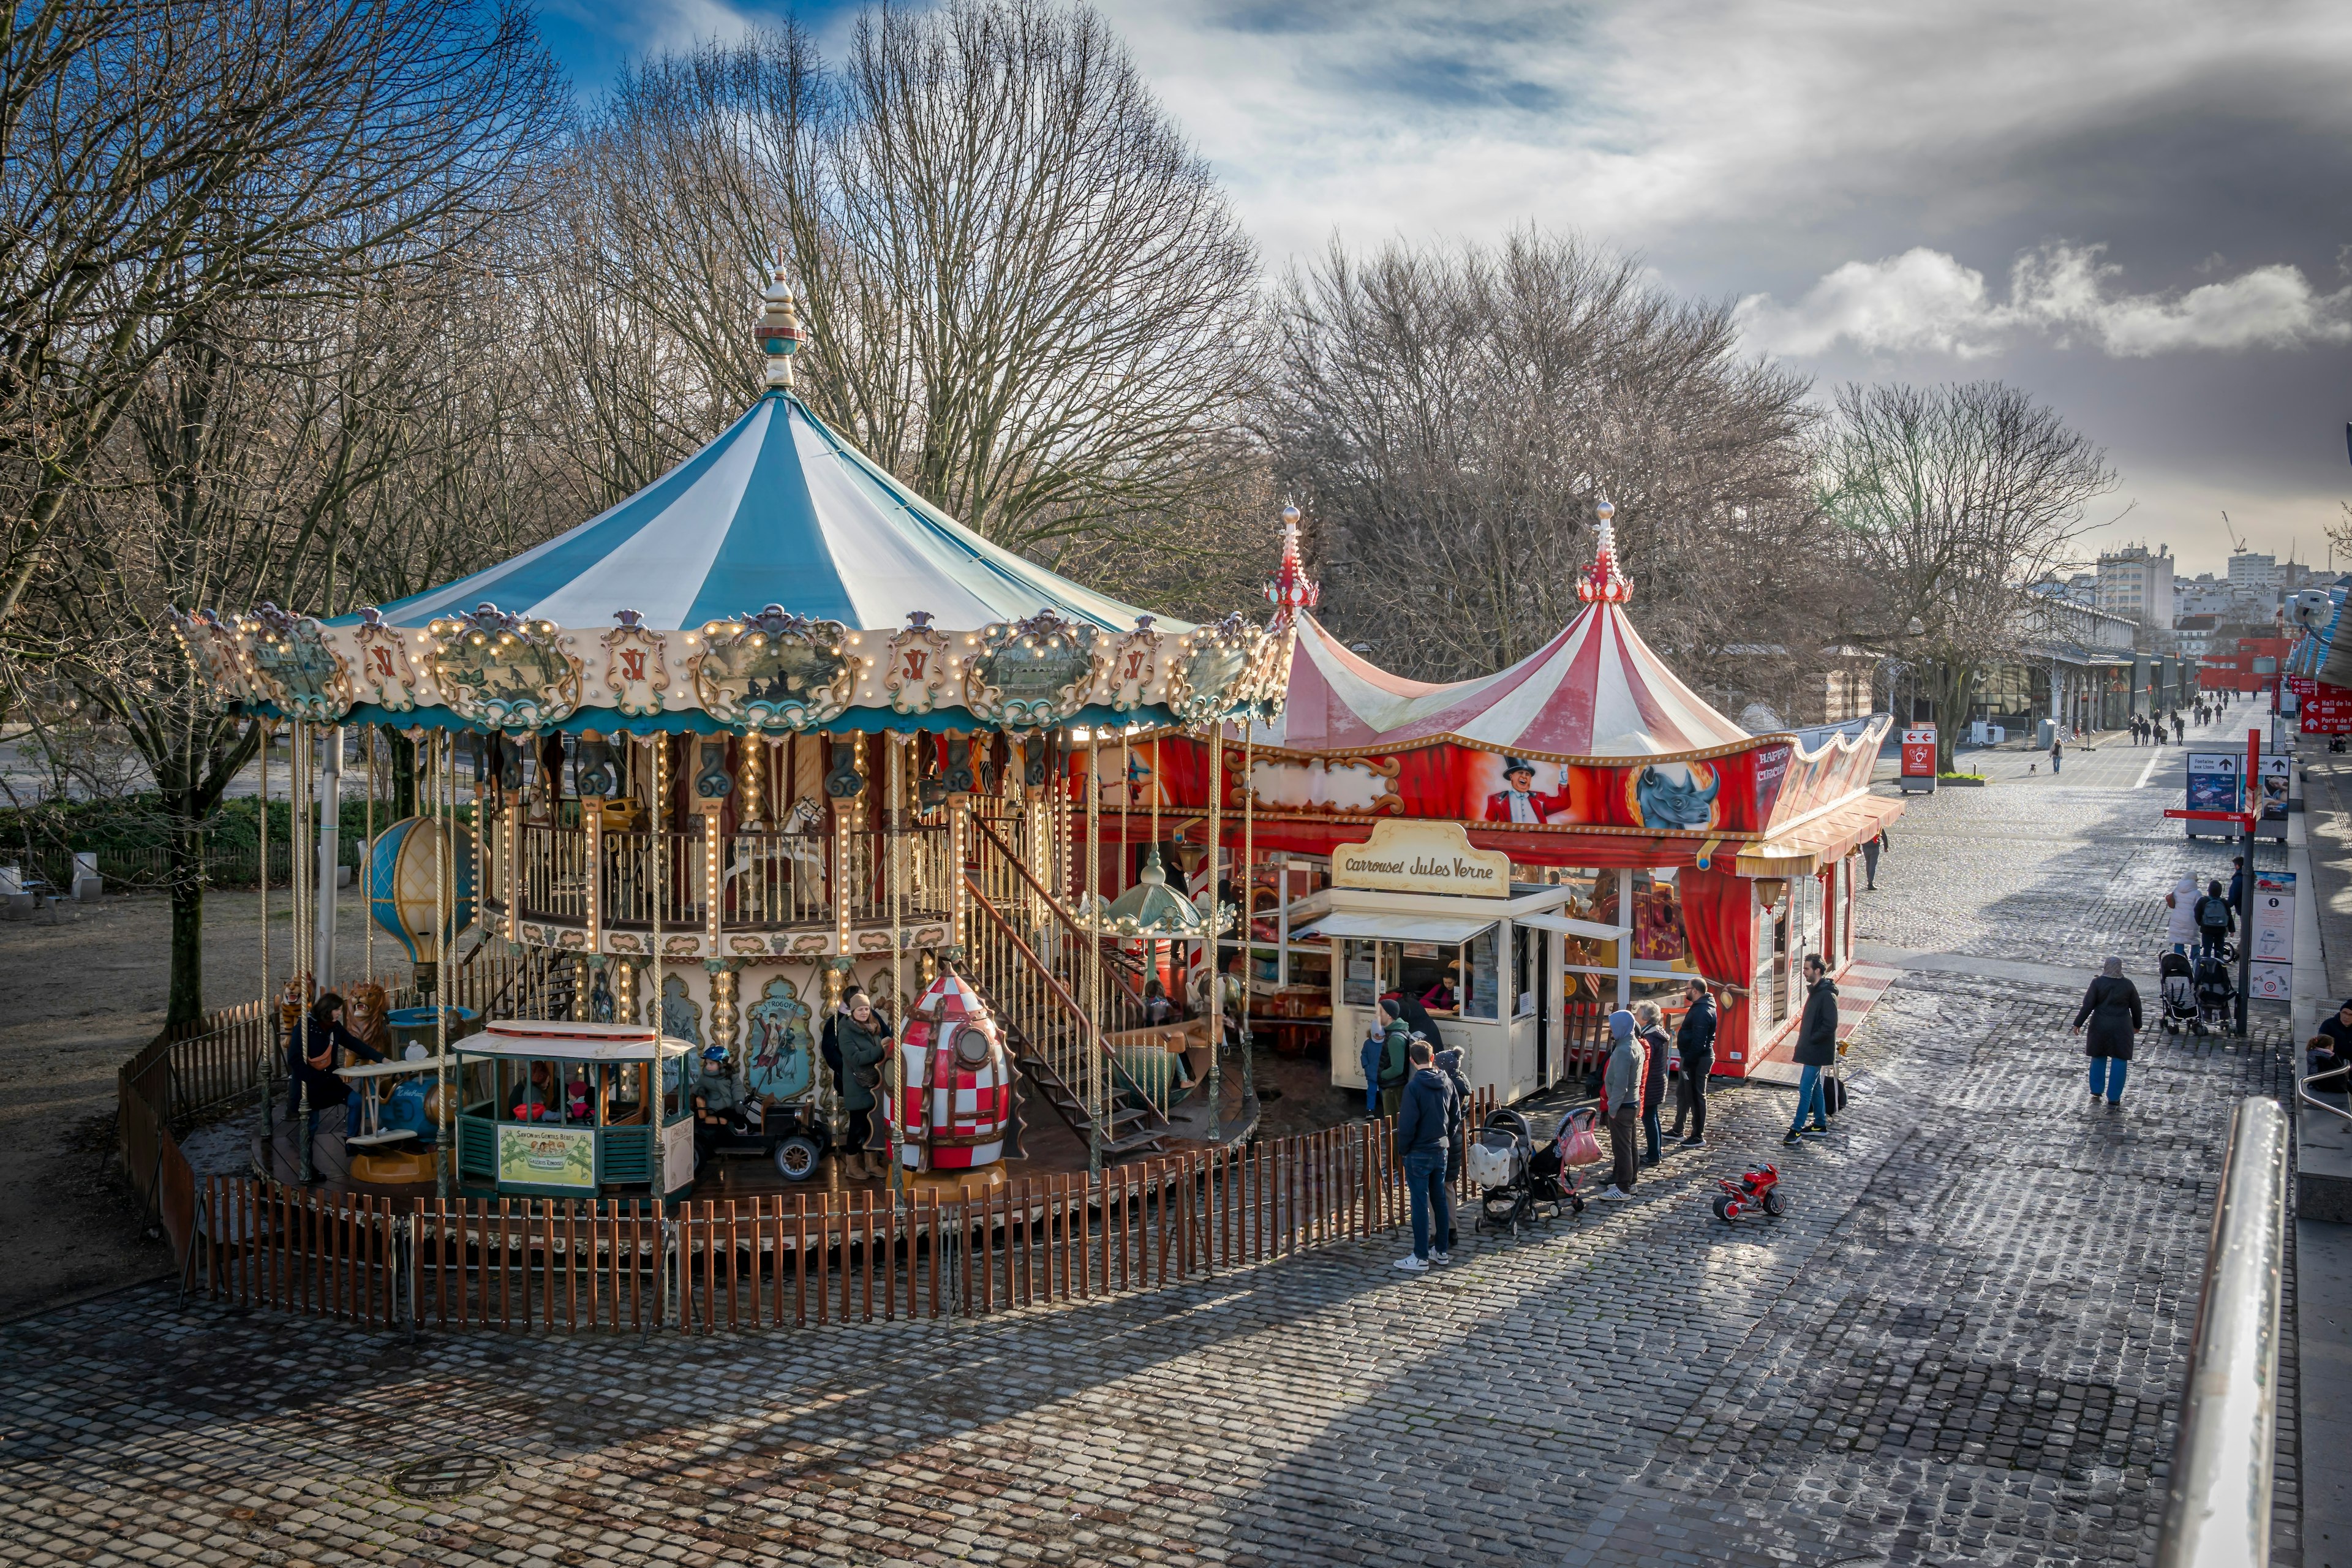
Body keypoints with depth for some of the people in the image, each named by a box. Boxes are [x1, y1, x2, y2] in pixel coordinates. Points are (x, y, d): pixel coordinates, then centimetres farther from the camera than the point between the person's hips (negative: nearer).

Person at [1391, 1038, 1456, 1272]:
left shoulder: (1414, 1087, -18)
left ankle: (1421, 1257, 2)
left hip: (1419, 1154, -6)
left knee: (1421, 1205, -2)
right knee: (1440, 1201, 14)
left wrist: (1402, 1151, -5)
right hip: (1441, 1150, 6)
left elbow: (1408, 1124, -18)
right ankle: (1442, 1250, 22)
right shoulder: (1447, 1084, 1)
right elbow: (1453, 1116, 9)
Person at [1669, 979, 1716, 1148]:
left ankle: (1698, 1137, 6)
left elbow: (1698, 1042, -26)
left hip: (1697, 1060, -11)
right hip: (1694, 1058, 11)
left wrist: (1688, 1061, -24)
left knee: (1696, 1096, -2)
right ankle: (1678, 1130, 31)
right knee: (1682, 1093, 19)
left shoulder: (1702, 1012, -22)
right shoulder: (1700, 1007, 12)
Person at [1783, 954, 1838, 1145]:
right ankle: (1820, 1125, 26)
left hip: (1817, 1051, -10)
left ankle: (1797, 1129, -3)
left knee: (1805, 1089, -7)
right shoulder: (1815, 991, 11)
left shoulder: (1827, 995, -20)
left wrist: (1811, 1040, -17)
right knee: (1814, 1087, 16)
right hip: (1811, 1050, 10)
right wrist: (1803, 1043, 12)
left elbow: (1830, 1026, -24)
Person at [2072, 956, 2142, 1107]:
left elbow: (2088, 1005, -9)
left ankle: (2096, 1092, 16)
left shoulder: (2097, 983, -8)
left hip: (2100, 1025, 0)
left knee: (2098, 1057, 16)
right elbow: (2136, 1007, 5)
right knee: (2119, 1060, 6)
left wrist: (2078, 1023, -3)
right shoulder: (2128, 985, -3)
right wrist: (2137, 1025, 20)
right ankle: (2114, 1098, 6)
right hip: (2121, 1026, 0)